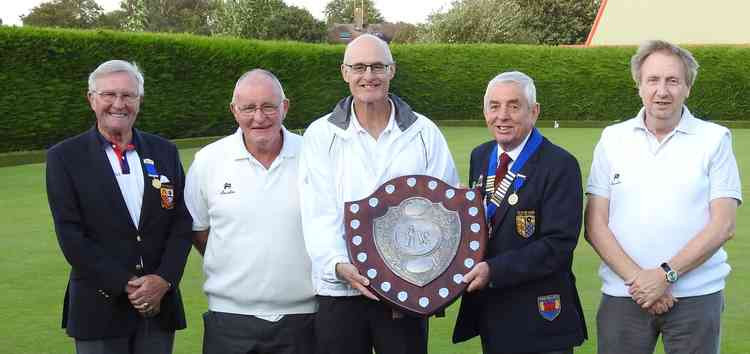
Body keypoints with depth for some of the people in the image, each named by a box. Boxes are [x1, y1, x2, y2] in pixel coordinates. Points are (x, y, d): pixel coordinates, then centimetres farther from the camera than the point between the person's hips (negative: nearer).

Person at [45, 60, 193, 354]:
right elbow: (70, 235, -8)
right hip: (99, 308, -3)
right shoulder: (64, 157, -3)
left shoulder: (165, 152, 7)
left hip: (159, 305, 3)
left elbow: (182, 222, 4)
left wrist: (163, 279, -10)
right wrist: (126, 285, -13)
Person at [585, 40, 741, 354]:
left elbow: (723, 225, -4)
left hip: (696, 296, -1)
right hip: (623, 295, 1)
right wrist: (636, 278, -11)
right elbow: (594, 225, 2)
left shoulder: (715, 139, 1)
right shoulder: (612, 138, 5)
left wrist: (665, 274, -13)